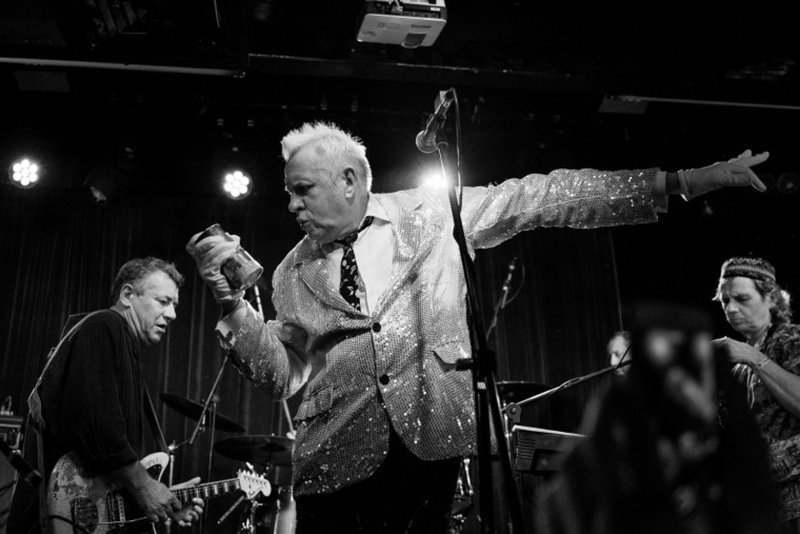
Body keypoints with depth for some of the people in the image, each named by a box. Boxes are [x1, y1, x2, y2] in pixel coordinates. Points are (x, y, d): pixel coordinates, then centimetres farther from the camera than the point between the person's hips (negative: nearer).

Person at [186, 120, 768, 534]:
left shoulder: (430, 212, 6)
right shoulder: (294, 273, 12)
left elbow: (544, 198, 2)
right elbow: (281, 374, 8)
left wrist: (682, 181, -1)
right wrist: (230, 297, -6)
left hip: (429, 439, -1)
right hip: (335, 456, 2)